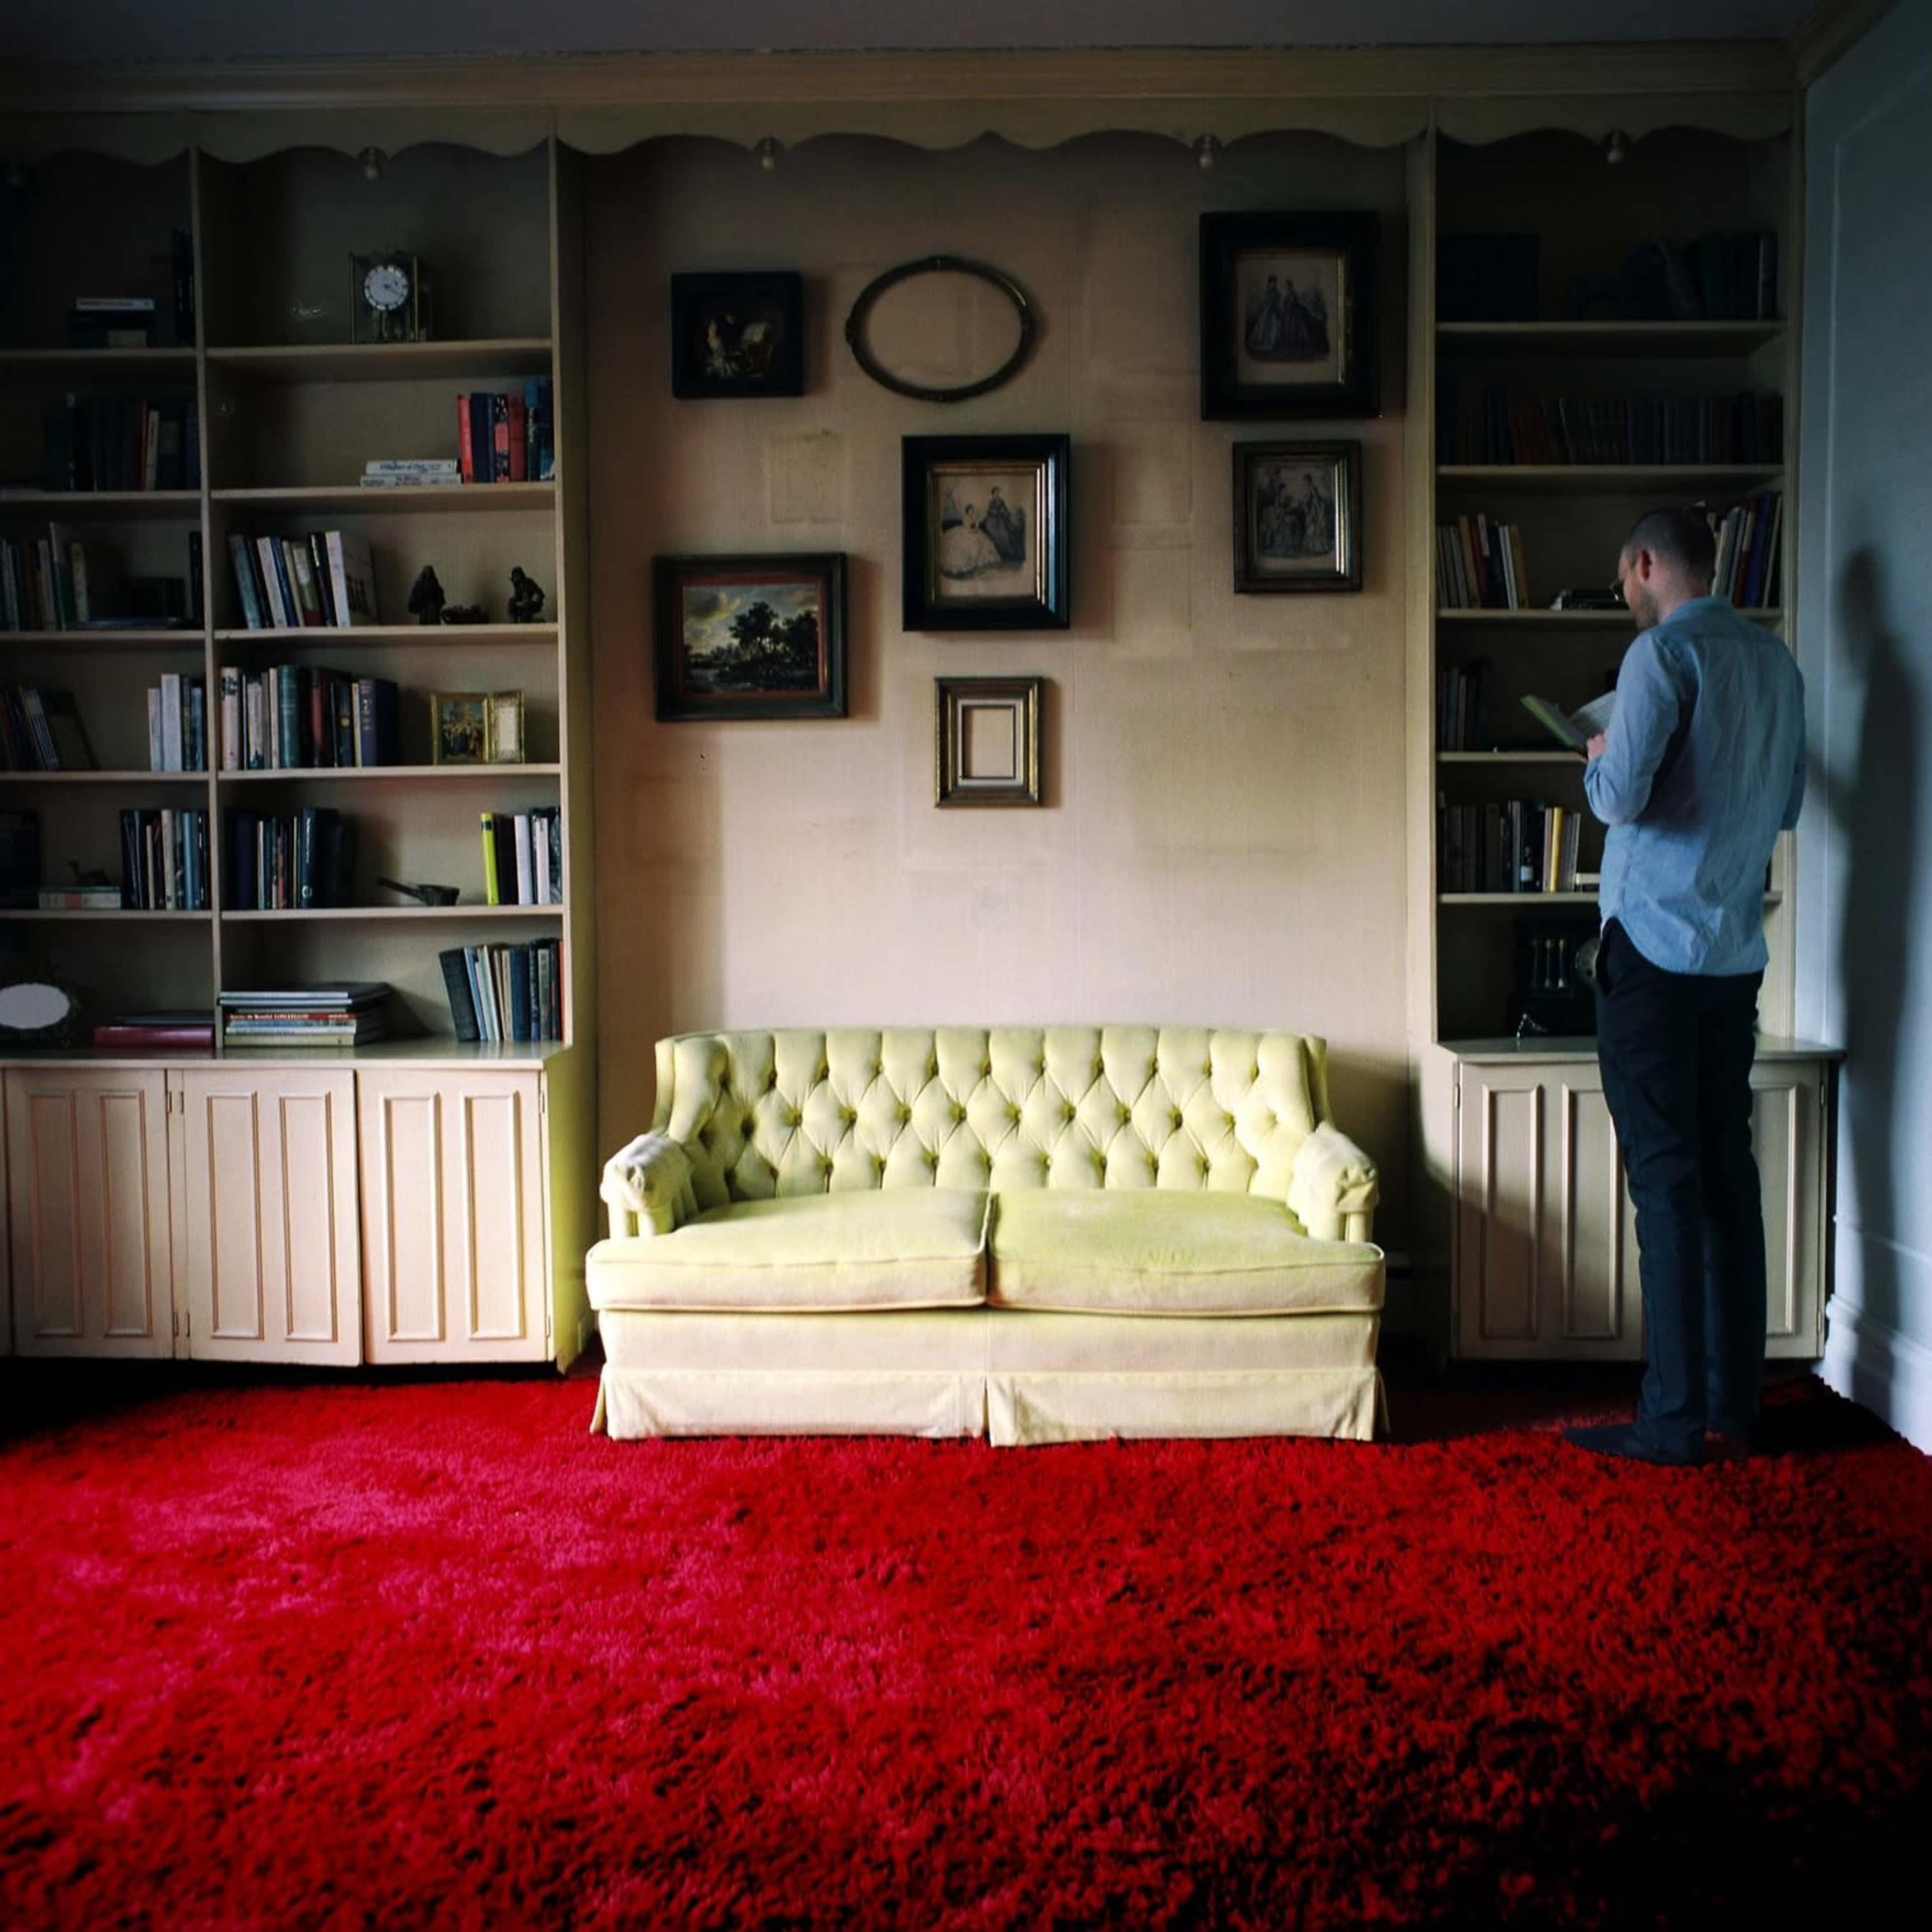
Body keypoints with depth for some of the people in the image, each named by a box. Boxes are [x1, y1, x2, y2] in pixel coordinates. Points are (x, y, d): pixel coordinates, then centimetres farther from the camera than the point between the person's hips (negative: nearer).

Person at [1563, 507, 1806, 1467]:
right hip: (1738, 954, 7)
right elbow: (1788, 807, 20)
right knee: (1728, 1173, 10)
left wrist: (1599, 760, 2)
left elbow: (1619, 799, -18)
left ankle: (1675, 1420, 0)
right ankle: (1734, 1406, 17)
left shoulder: (1664, 654, -11)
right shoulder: (1776, 663, 13)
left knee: (1667, 1181, -5)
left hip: (1655, 947, -7)